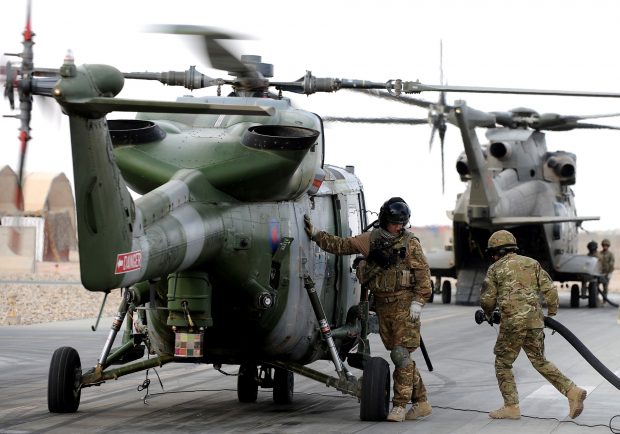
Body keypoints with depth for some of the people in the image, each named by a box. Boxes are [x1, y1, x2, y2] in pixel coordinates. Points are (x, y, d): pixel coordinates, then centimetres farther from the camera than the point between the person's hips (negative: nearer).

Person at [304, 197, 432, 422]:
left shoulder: (410, 242, -3)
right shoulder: (369, 240, 7)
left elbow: (423, 273, -4)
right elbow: (339, 245, 12)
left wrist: (418, 302, -11)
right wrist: (315, 234, 6)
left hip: (404, 304, -5)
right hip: (382, 304, 5)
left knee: (401, 354, -11)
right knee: (400, 355, 7)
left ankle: (399, 406, -7)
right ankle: (421, 403, 14)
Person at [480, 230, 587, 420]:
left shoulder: (495, 269, 3)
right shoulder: (532, 263, 14)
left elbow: (487, 300, 3)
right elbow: (549, 290, 6)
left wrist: (488, 314, 24)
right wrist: (552, 314, 19)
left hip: (512, 323, -5)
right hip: (535, 322, 5)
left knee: (503, 363, 10)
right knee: (540, 362, 16)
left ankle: (511, 407, 5)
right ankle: (572, 391, 3)